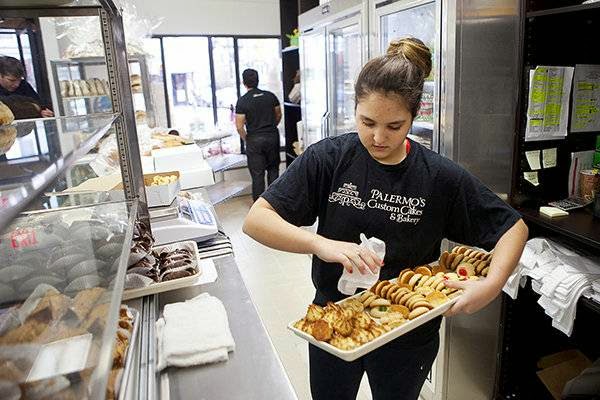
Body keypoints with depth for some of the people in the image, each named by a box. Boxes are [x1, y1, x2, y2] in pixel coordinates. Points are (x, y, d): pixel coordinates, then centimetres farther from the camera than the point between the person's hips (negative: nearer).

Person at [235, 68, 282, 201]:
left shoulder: (242, 101, -10)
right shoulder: (270, 96, 0)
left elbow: (239, 126, -12)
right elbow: (278, 115, 11)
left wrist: (246, 139, 5)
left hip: (254, 140, -3)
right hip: (272, 137, 3)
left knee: (257, 174, 4)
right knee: (273, 170, 16)